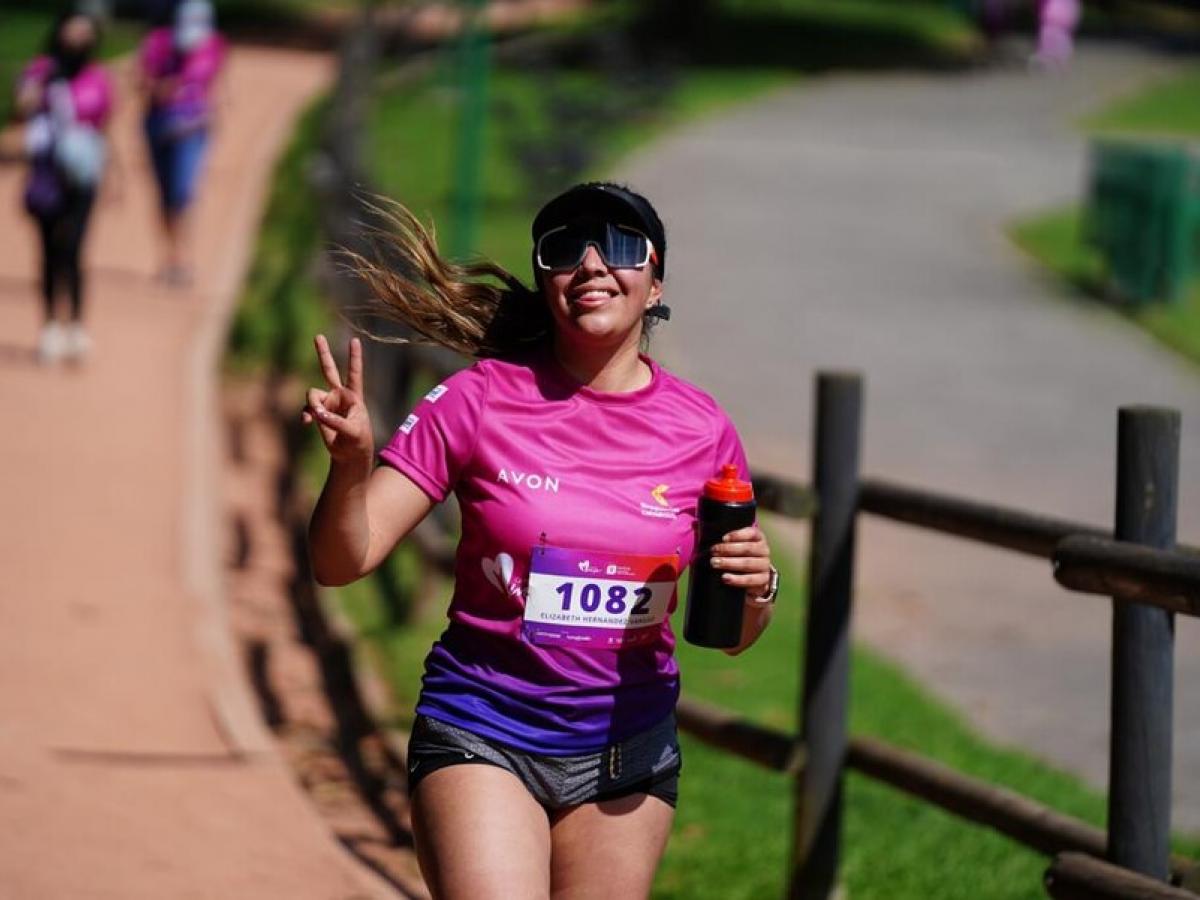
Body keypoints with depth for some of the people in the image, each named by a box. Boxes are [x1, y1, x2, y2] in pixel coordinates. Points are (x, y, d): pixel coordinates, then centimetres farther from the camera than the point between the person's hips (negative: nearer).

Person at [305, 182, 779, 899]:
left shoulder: (700, 429, 0)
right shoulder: (481, 400, -6)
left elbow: (735, 638, 11)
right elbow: (342, 562, -9)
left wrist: (757, 589, -12)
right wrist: (352, 463, -28)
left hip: (626, 751, 3)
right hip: (483, 733, -3)